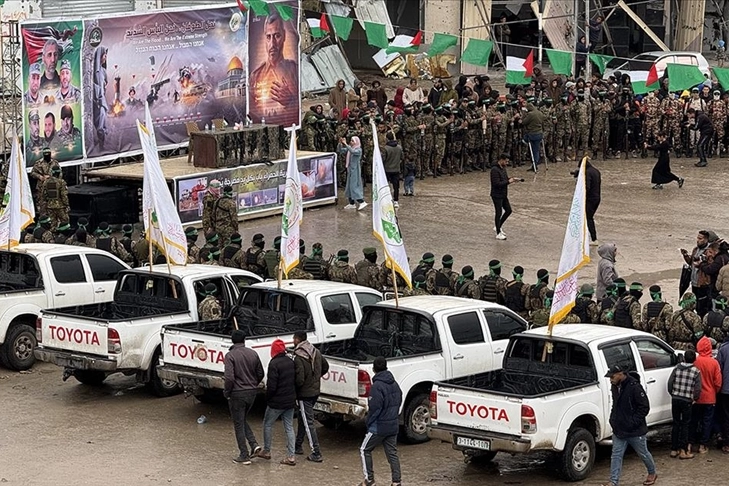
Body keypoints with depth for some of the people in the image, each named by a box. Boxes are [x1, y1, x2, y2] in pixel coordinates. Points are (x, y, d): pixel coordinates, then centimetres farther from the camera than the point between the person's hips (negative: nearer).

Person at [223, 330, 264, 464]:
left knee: (239, 425, 4)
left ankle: (244, 456, 6)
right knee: (243, 421, 22)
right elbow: (260, 374, 8)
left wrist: (227, 392, -7)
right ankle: (254, 444, 6)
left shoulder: (230, 356, -14)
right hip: (252, 392, 6)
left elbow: (229, 377, -22)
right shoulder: (253, 354, 3)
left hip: (237, 394, -5)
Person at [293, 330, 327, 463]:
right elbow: (325, 367, 16)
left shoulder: (299, 358, -23)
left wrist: (293, 388, -6)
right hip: (315, 391, 9)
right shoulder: (315, 352, 3)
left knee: (308, 423, -4)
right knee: (302, 419, 23)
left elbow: (300, 380, -26)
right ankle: (298, 446, 35)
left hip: (305, 394, -8)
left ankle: (316, 453, -5)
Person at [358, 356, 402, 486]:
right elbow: (398, 403, 15)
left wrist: (369, 423, -8)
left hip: (379, 427, -7)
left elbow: (374, 408, -20)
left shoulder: (377, 386, -19)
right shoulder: (395, 384, 7)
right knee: (392, 453, 11)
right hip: (393, 426, 7)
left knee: (365, 450, 8)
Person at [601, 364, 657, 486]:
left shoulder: (634, 387, -21)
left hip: (635, 431, -7)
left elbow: (645, 407, -18)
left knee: (643, 453, 13)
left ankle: (652, 473, 35)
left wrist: (634, 422, -21)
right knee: (616, 455, 2)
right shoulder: (615, 387, 4)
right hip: (618, 430, 7)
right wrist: (613, 419, 7)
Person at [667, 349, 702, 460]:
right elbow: (698, 389, -10)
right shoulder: (696, 372, -7)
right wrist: (694, 399, 6)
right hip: (686, 401, -3)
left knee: (676, 424, 12)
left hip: (675, 399, 3)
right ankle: (683, 451, 4)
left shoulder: (677, 368, 2)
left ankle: (674, 450, 16)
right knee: (685, 425, 5)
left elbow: (670, 383, 1)